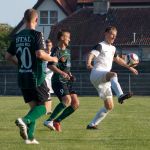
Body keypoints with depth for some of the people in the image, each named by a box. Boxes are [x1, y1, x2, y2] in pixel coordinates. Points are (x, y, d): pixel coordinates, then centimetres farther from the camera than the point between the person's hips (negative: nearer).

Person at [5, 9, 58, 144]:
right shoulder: (36, 35, -12)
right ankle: (24, 120, -23)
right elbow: (40, 53, -24)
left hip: (22, 77, 6)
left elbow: (8, 56, 11)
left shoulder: (17, 37, 7)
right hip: (36, 78, -6)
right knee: (42, 107, 3)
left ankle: (29, 136, 5)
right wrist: (53, 59, -6)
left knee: (33, 106, 15)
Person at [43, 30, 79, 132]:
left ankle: (57, 121, 6)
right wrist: (61, 73, -33)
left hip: (67, 82, 9)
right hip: (58, 81, -9)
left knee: (76, 103, -1)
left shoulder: (67, 51, 19)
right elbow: (50, 65, -22)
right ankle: (49, 121, -17)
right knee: (67, 100, -27)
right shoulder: (56, 51, -9)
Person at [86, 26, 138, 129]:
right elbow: (91, 54, -16)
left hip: (104, 81, 9)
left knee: (109, 106, 3)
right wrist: (88, 64, -37)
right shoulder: (100, 46, 1)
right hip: (97, 73, -9)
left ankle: (92, 124, 11)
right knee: (113, 74, -40)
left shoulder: (112, 48, 25)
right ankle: (121, 95, -63)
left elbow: (118, 59, 43)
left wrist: (129, 67, 44)